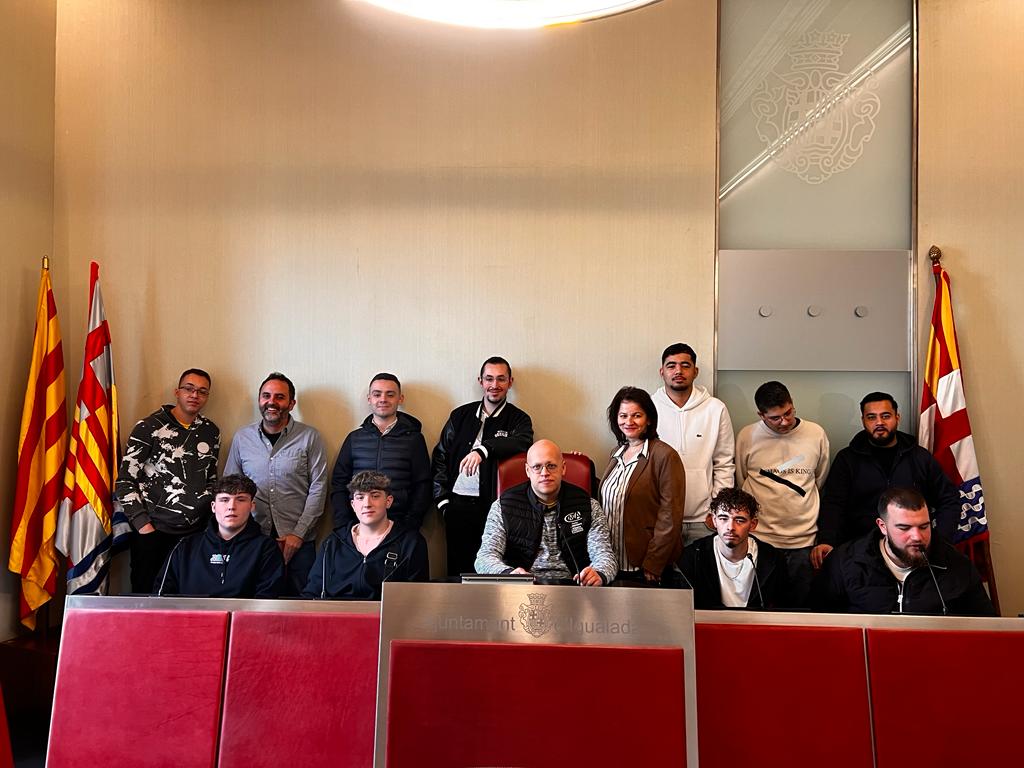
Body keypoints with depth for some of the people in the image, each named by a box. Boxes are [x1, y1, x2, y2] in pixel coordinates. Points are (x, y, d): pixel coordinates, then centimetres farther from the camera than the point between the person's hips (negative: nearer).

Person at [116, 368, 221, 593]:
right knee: (147, 593, 5)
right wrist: (143, 525, -10)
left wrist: (213, 518, 10)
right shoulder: (149, 428, -5)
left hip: (196, 531, 4)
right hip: (153, 531, -4)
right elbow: (125, 481, -5)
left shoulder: (211, 432, 9)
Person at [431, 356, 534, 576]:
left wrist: (484, 449, -30)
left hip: (493, 505, -2)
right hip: (458, 503, 2)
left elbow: (523, 442, -17)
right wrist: (442, 498, 4)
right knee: (457, 567, 6)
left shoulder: (518, 419, 6)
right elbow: (440, 457, 13)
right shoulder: (460, 415, 13)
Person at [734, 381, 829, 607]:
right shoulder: (747, 436, -1)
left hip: (804, 540, 1)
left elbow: (821, 481, 14)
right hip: (759, 538, -1)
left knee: (801, 605, 8)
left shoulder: (816, 434, 3)